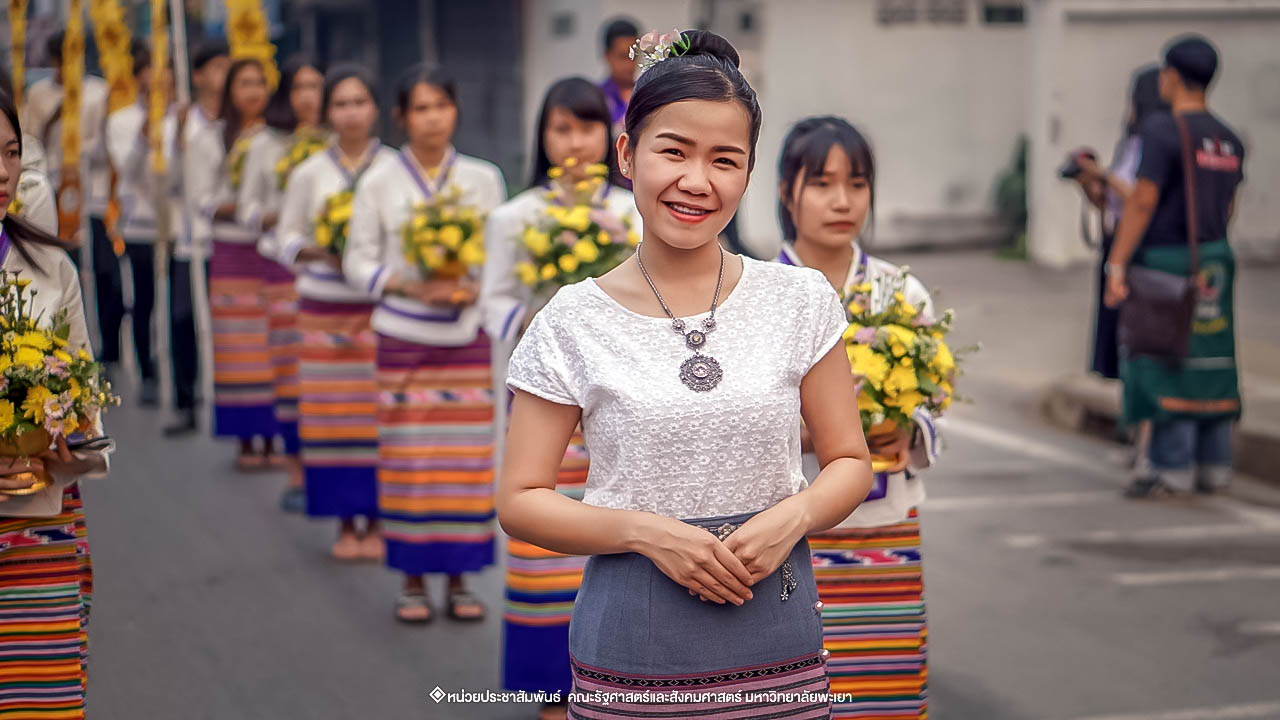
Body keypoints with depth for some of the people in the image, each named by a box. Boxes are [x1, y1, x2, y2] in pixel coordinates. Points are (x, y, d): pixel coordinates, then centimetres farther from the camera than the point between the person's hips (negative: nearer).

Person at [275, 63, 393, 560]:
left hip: (380, 307, -1)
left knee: (377, 412, -5)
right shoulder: (309, 174, 6)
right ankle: (345, 522, 11)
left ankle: (375, 521, 6)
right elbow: (287, 236, 9)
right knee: (332, 412, 1)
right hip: (324, 308, 1)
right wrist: (319, 252, -9)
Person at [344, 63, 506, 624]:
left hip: (467, 334, 1)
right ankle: (413, 579, 11)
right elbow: (359, 261, 2)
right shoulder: (379, 184, 1)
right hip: (403, 337, -1)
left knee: (468, 455, 0)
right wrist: (411, 287, -14)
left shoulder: (483, 178, 4)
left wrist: (475, 289, -12)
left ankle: (459, 578, 12)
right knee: (408, 456, -1)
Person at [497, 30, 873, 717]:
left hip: (776, 647, 1)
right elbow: (521, 500, 0)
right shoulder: (572, 324, -2)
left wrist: (793, 516, -12)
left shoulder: (802, 300, 2)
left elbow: (849, 461, 8)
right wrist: (644, 531, -15)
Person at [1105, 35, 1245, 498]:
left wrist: (1116, 265, -16)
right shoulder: (1228, 139, 9)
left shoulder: (1163, 131, -14)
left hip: (1164, 262, -7)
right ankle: (1213, 467, 13)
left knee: (1165, 365, -4)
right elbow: (1228, 207, 16)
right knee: (1210, 363, 10)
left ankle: (1173, 469, -4)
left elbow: (1142, 202, -18)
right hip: (1214, 261, 7)